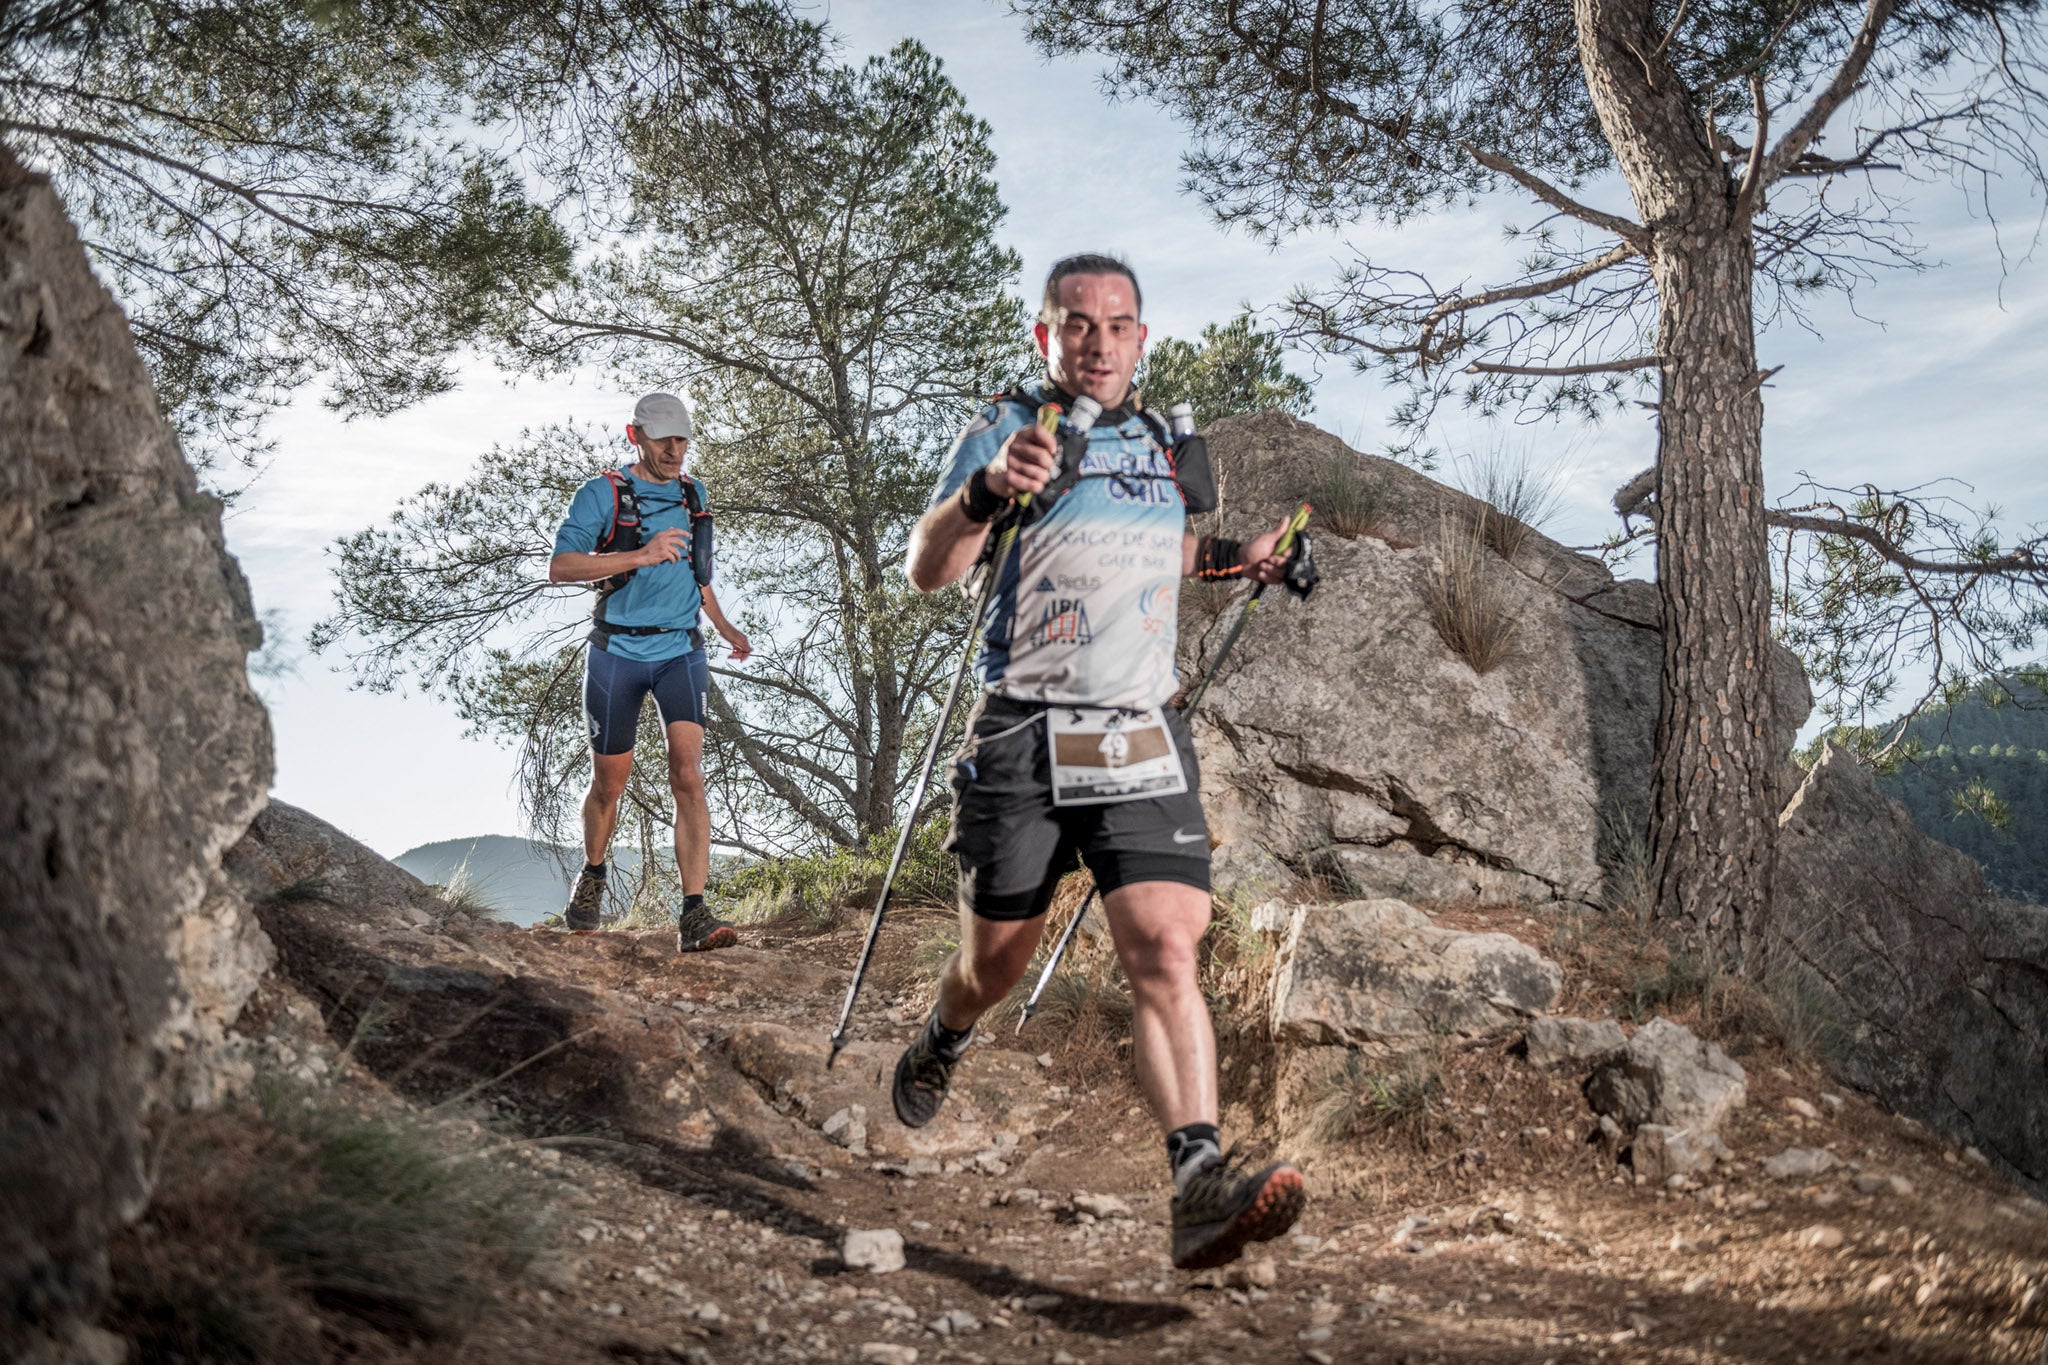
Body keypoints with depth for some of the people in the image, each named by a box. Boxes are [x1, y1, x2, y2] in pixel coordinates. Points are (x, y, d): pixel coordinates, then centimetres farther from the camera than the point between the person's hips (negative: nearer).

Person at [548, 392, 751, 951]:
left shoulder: (694, 494, 13)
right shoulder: (602, 494, -4)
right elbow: (561, 566, -16)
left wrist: (723, 625, 20)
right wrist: (640, 555, -24)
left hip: (680, 652, 2)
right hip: (617, 653, -2)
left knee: (687, 774, -14)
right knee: (609, 782, 8)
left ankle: (694, 915, -20)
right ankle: (592, 875, 38)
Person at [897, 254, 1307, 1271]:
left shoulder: (1161, 443, 15)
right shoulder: (1005, 430, -2)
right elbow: (928, 572, -16)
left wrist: (1230, 558, 22)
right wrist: (988, 490, -34)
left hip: (1141, 737, 3)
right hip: (1021, 732, -3)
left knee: (1165, 949, -15)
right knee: (996, 963, 10)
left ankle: (1200, 1185, -22)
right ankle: (939, 1046, 44)